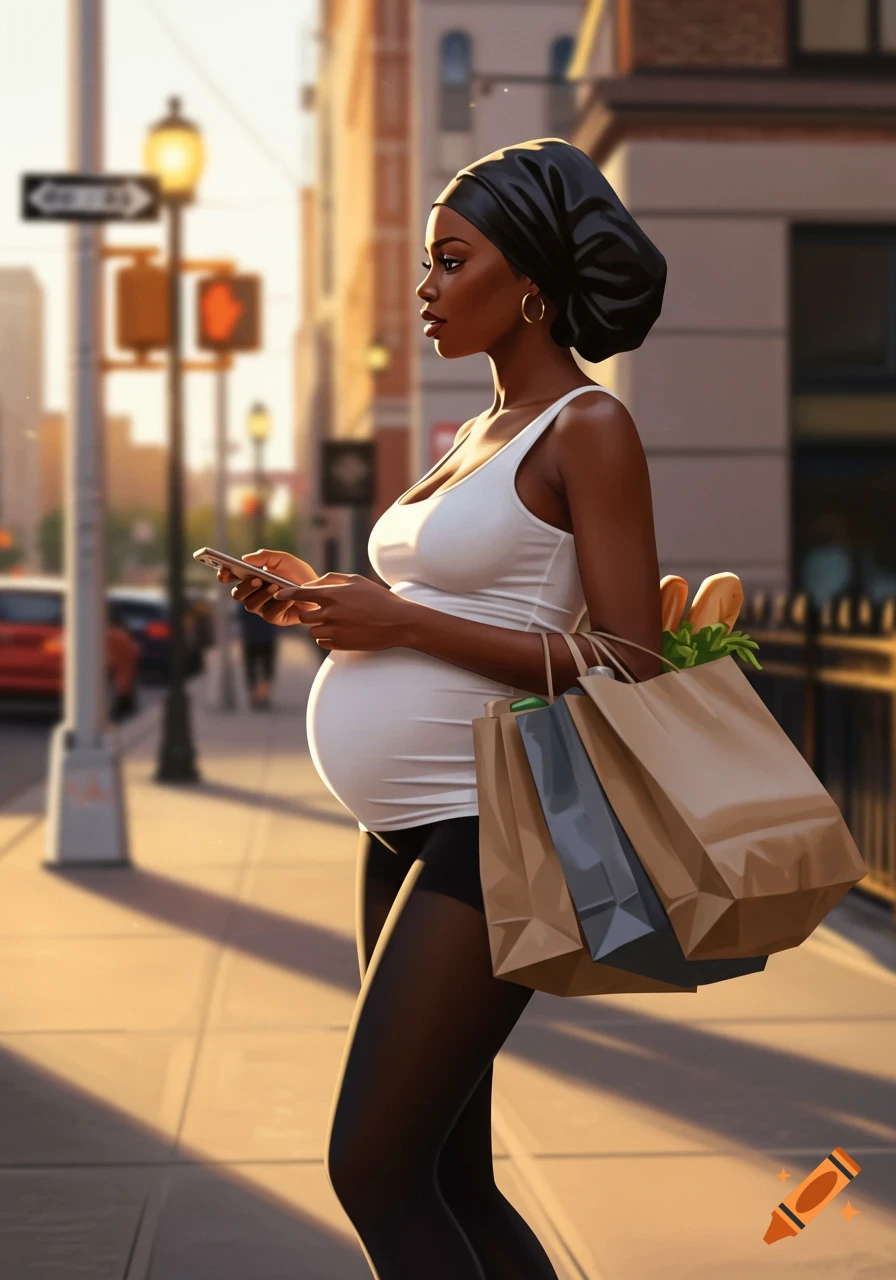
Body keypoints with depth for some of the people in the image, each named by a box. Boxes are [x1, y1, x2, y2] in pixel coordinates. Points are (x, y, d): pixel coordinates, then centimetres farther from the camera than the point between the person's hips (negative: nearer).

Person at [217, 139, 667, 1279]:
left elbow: (627, 670, -17)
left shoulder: (588, 429, -10)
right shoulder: (477, 437, 17)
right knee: (450, 1185, 12)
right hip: (407, 832, 9)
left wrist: (400, 620, -16)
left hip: (488, 831, -9)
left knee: (373, 1168, -9)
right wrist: (323, 605, 8)